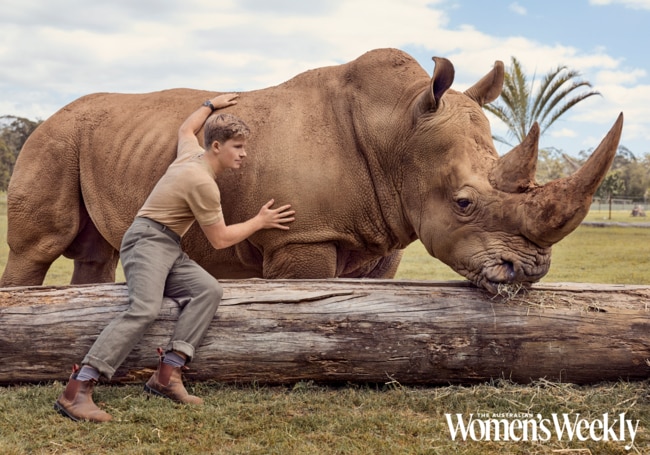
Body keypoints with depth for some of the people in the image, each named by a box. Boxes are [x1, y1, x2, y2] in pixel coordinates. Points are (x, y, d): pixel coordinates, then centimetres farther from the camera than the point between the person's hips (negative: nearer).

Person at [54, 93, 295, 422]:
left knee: (208, 289, -14)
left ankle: (167, 373, -23)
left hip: (169, 249, 10)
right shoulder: (203, 183, -15)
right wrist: (259, 222, 6)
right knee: (145, 309, -31)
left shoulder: (192, 153, 13)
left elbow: (185, 128, 39)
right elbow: (220, 239, -6)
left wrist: (211, 105, 49)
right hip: (147, 239, -10)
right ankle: (76, 391, -36)